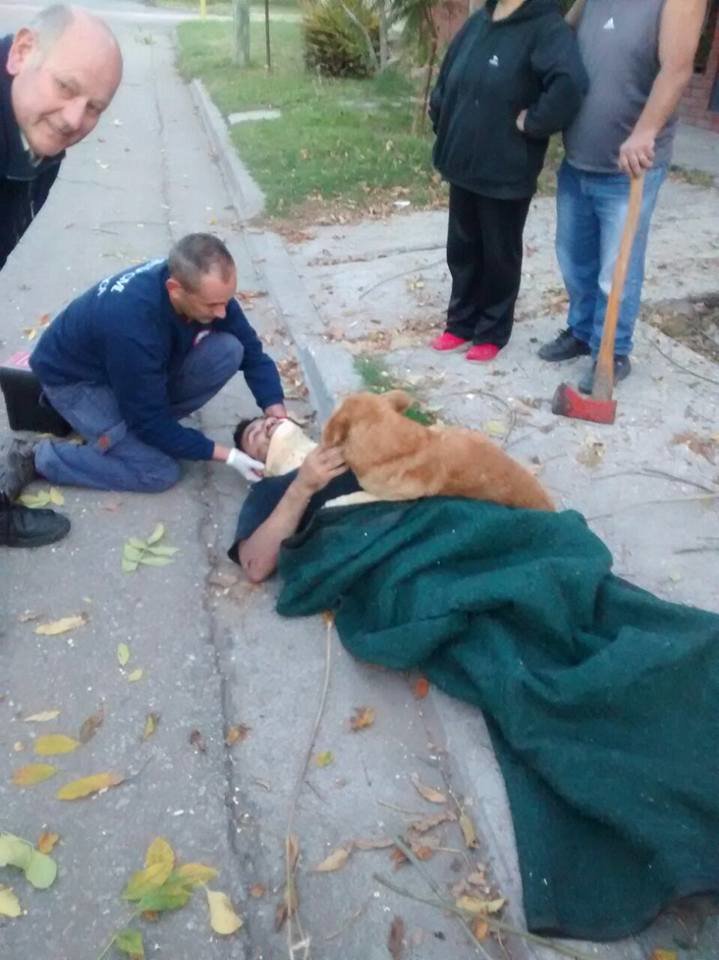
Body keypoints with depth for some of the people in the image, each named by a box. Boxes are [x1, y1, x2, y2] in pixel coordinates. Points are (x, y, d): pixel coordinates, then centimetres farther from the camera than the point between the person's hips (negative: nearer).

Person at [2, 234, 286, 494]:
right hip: (77, 379, -6)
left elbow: (252, 351, -11)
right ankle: (37, 457, -3)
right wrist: (228, 456, -27)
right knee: (160, 472, -19)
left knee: (228, 349, -18)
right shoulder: (131, 326, -41)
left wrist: (279, 417, -23)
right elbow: (151, 423, -29)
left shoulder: (207, 286, -22)